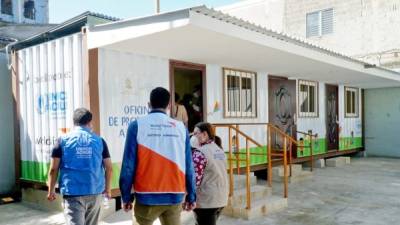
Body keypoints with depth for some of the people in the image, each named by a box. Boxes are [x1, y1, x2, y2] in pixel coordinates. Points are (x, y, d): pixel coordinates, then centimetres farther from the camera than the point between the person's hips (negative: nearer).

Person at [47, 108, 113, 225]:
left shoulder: (63, 140, 0)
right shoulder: (99, 140, 4)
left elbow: (53, 169, -1)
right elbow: (109, 168, 3)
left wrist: (51, 190, 11)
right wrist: (107, 188, 16)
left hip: (72, 193, -2)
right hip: (95, 192, 2)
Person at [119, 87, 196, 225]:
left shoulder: (137, 125, -5)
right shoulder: (180, 127, 1)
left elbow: (129, 164, -7)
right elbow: (188, 165, 2)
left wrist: (126, 196, 3)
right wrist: (191, 196, 10)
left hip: (147, 197, -1)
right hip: (175, 196, 2)